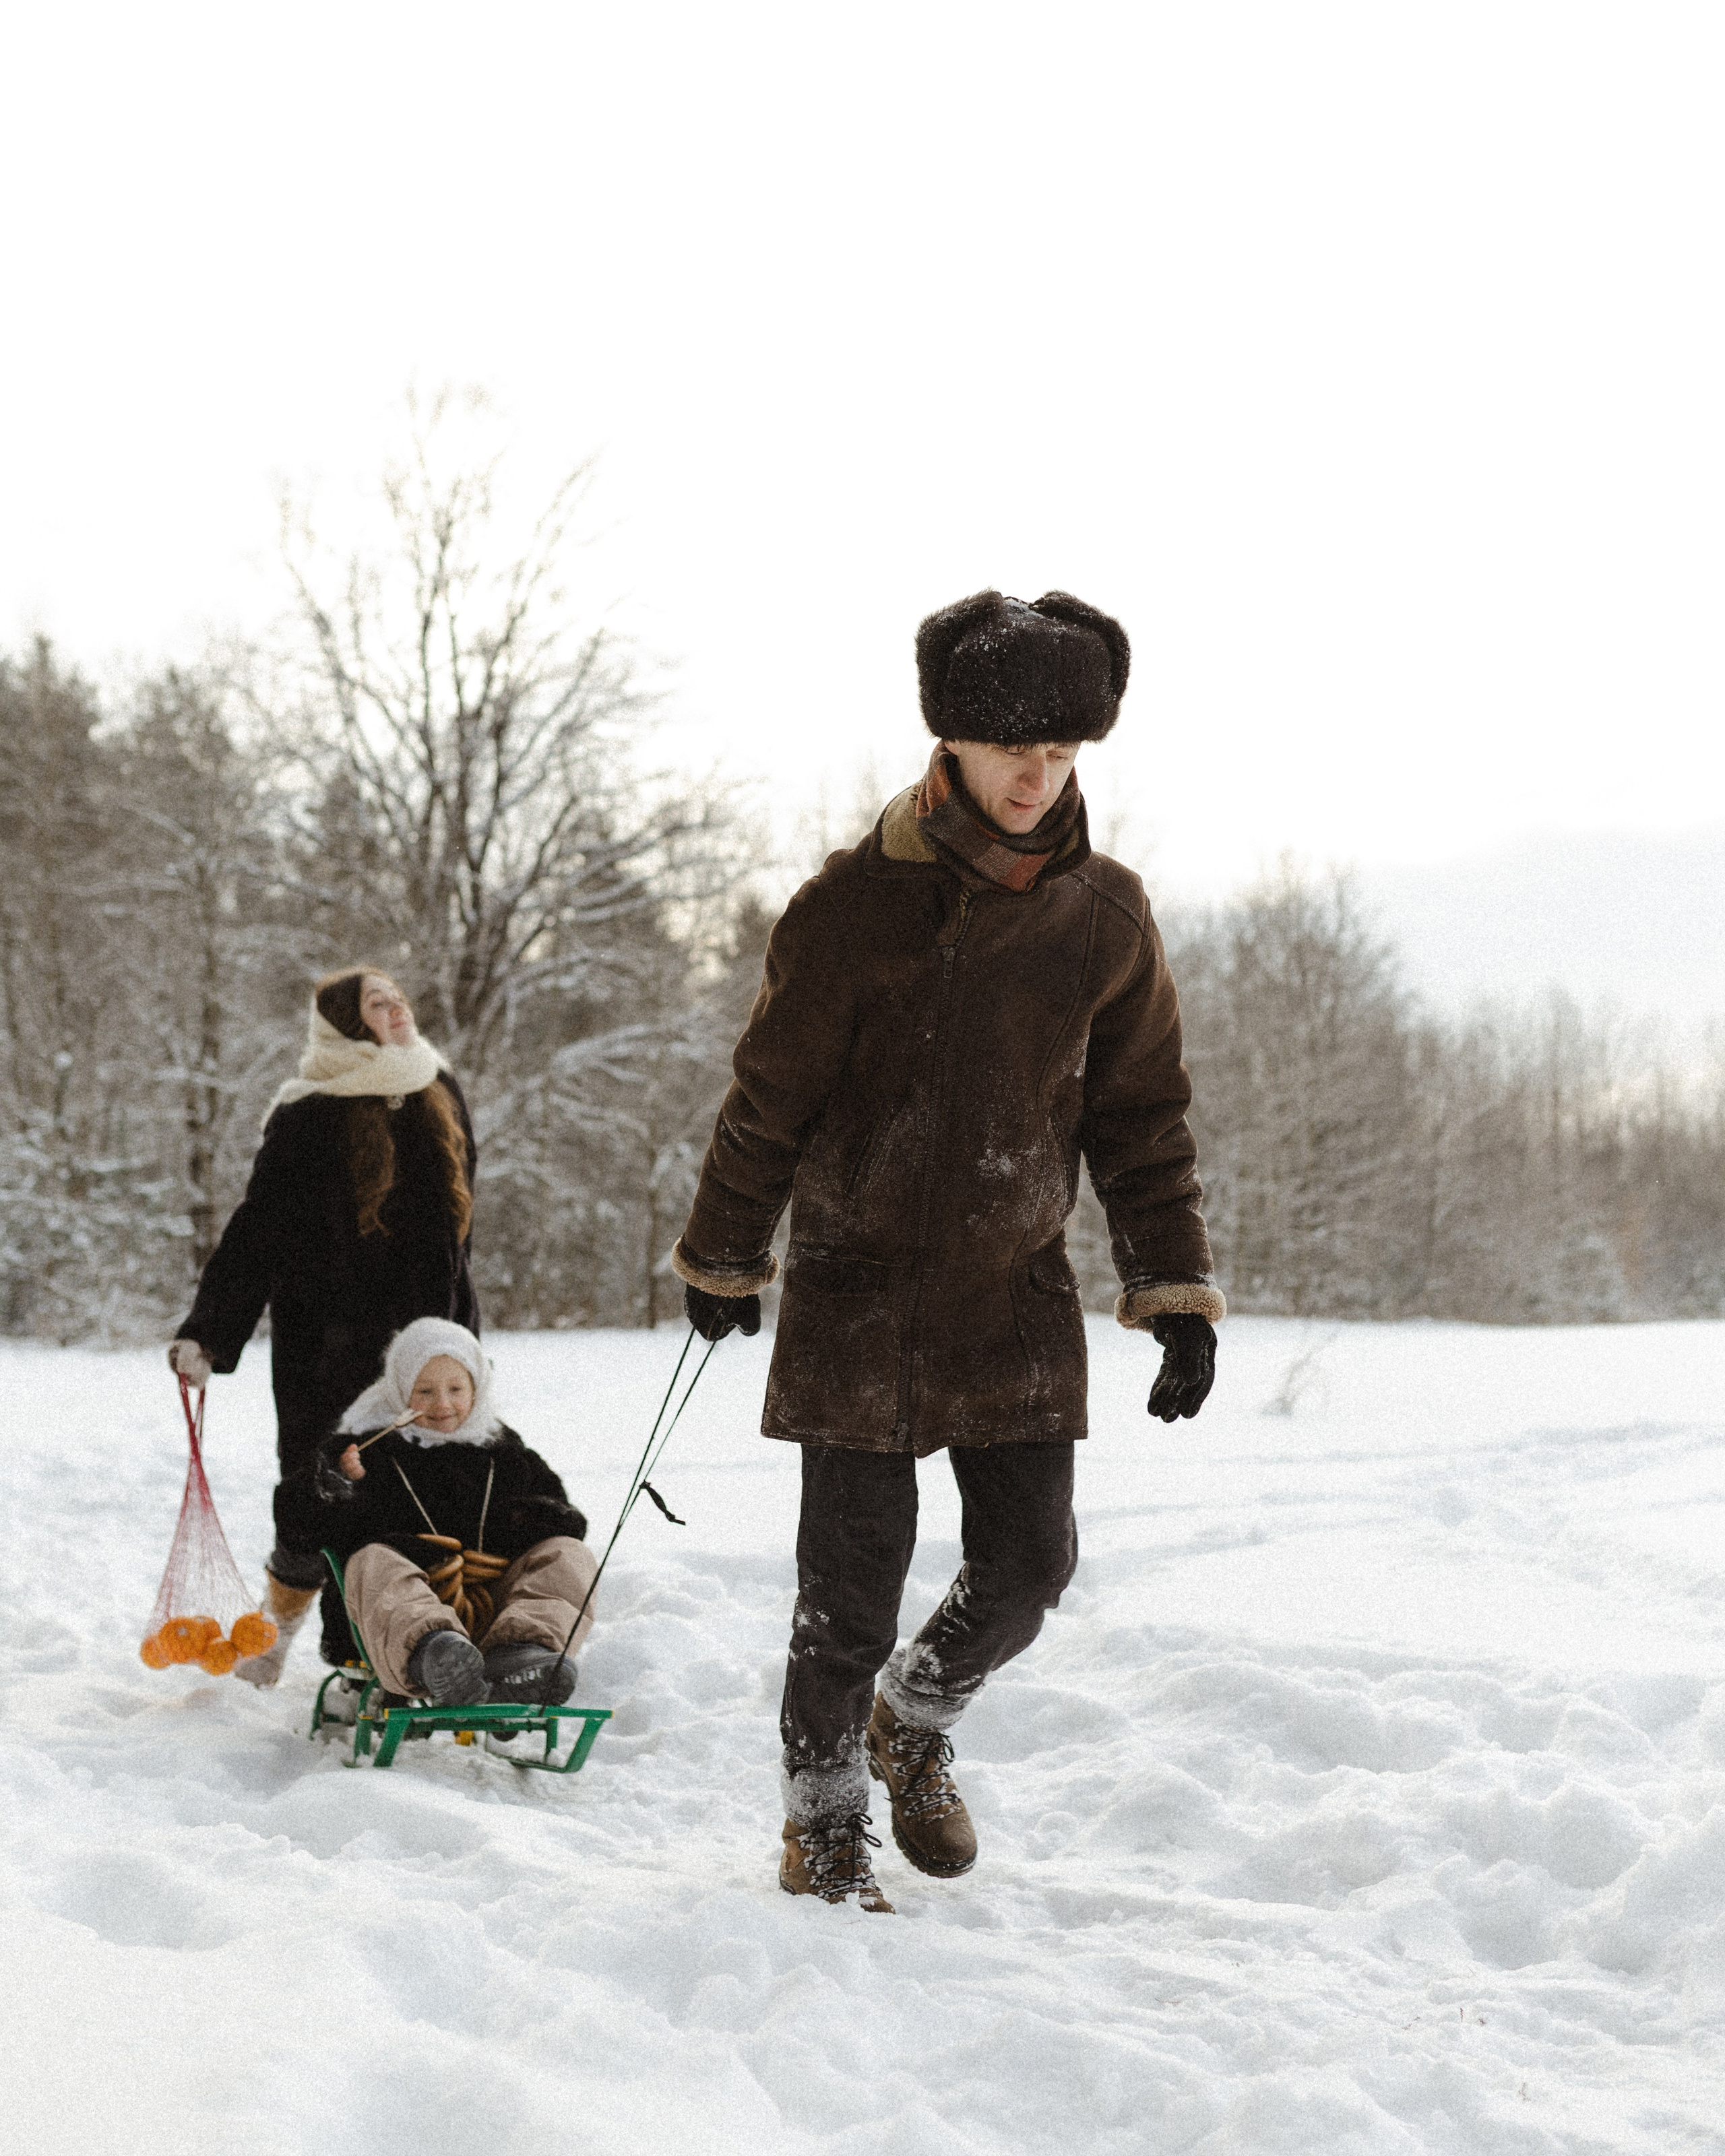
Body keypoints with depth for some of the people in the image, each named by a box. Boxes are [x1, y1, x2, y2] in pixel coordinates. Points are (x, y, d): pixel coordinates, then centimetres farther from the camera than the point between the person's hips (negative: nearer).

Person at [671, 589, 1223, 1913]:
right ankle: (824, 1816, 20)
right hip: (860, 1288, -3)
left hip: (1017, 1294, 3)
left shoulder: (1105, 917, 1)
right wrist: (724, 1259, 6)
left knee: (1030, 1561, 2)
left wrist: (1177, 1292, 3)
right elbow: (771, 1097, -1)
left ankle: (917, 1722, 33)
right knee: (855, 1578, -1)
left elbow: (1143, 1116, 8)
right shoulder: (856, 903, -10)